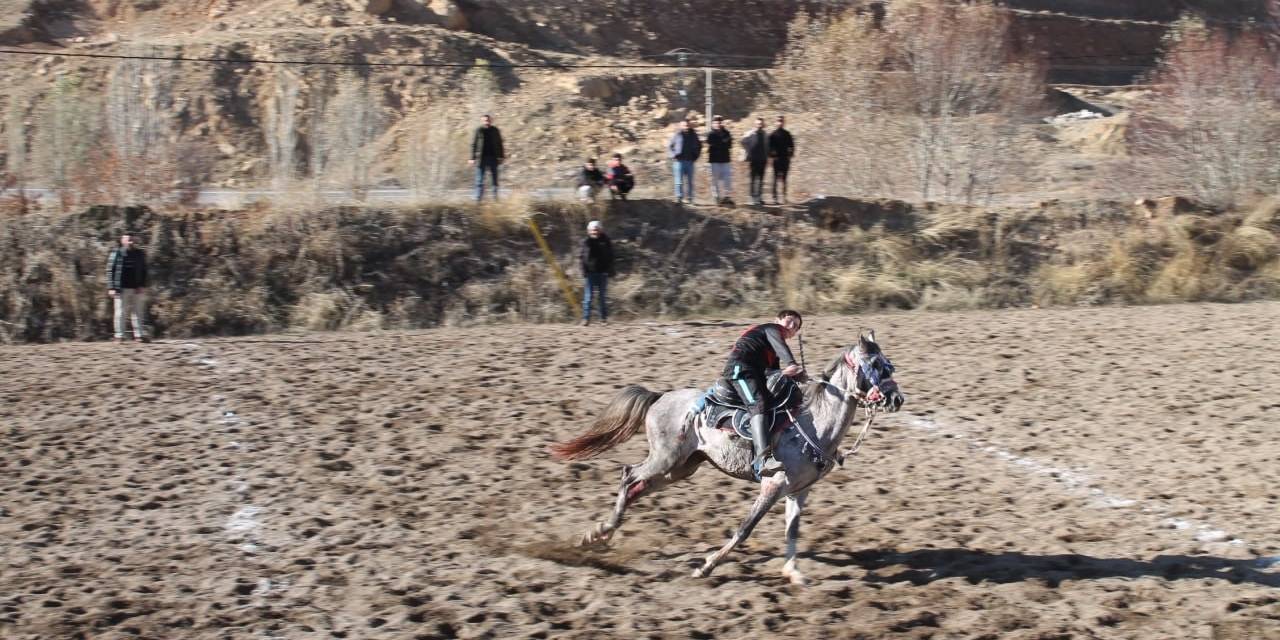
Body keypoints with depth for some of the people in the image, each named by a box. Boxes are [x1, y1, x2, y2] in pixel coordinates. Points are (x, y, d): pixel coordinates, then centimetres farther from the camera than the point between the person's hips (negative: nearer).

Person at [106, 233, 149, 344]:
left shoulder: (140, 254, 9)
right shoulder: (116, 253, -2)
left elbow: (144, 271, 13)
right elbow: (110, 271, -3)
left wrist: (142, 286, 1)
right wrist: (111, 288, -10)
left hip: (137, 289, 4)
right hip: (122, 289, -4)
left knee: (138, 312, 5)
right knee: (120, 313, 0)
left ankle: (139, 335, 9)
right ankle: (119, 336, 3)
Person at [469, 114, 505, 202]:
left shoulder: (495, 131, 5)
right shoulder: (478, 130, -3)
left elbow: (499, 144, 12)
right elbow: (473, 144, -1)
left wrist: (501, 156, 8)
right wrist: (473, 158, -6)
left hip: (493, 158, 2)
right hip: (481, 158, -2)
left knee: (495, 179, 8)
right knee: (479, 180, -1)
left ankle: (495, 197, 18)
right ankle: (478, 198, 1)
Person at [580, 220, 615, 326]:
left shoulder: (605, 241, 1)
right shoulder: (586, 241, 1)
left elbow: (610, 257, 4)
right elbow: (583, 257, 2)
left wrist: (610, 271, -4)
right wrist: (584, 271, -6)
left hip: (602, 272, 0)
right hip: (590, 272, 0)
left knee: (602, 297, 7)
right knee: (588, 296, -4)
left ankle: (604, 318, 14)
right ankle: (586, 318, -2)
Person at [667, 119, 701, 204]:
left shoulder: (693, 135, 7)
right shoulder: (677, 135, -2)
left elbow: (699, 146, 21)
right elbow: (669, 146, 6)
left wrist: (696, 156, 9)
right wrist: (674, 155, -5)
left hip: (690, 161, 3)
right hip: (679, 161, -3)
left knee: (689, 181, 7)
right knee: (679, 181, -5)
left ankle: (689, 198, 12)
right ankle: (679, 197, -3)